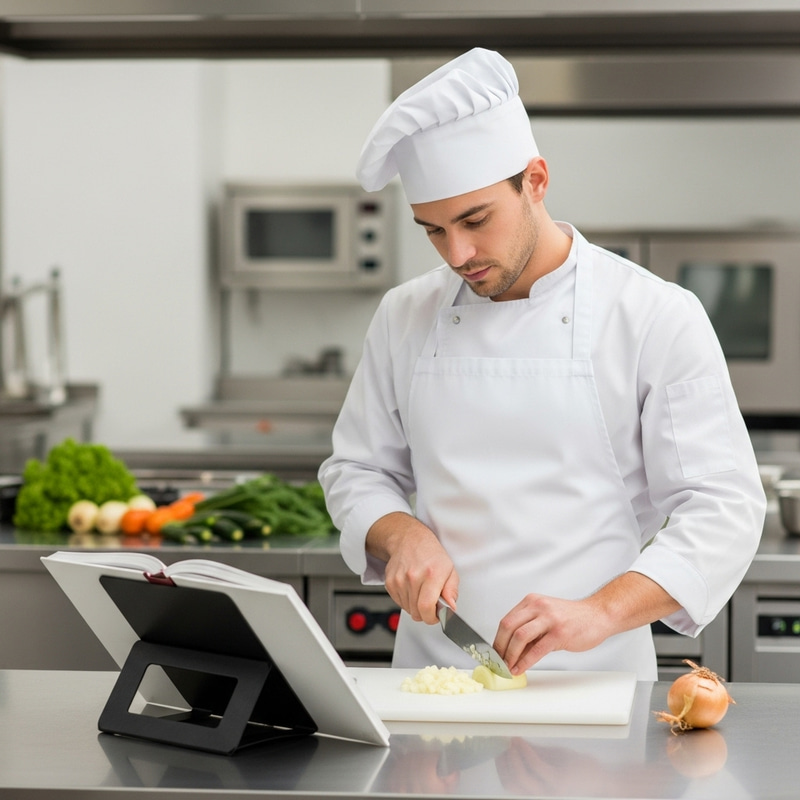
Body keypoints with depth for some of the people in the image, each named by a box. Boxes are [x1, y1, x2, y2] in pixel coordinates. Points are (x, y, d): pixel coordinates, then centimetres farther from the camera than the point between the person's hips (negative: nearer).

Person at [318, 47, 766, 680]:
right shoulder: (405, 318, 10)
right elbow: (356, 471, 18)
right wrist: (403, 534, -4)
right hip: (431, 674, 3)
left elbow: (723, 508, -6)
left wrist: (599, 614, -20)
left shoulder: (657, 318, -2)